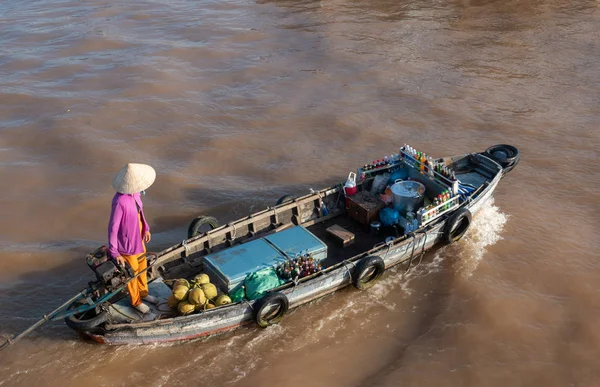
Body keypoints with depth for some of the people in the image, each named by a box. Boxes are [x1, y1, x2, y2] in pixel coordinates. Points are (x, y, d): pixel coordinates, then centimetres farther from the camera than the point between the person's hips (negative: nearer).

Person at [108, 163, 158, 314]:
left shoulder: (135, 192, -11)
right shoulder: (120, 201, -35)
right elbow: (113, 228, -26)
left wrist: (145, 228, 18)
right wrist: (114, 252, -19)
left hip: (139, 236, 8)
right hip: (128, 241, -7)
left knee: (142, 265, 27)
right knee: (132, 272, 15)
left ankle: (143, 292, 52)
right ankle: (136, 301, 40)